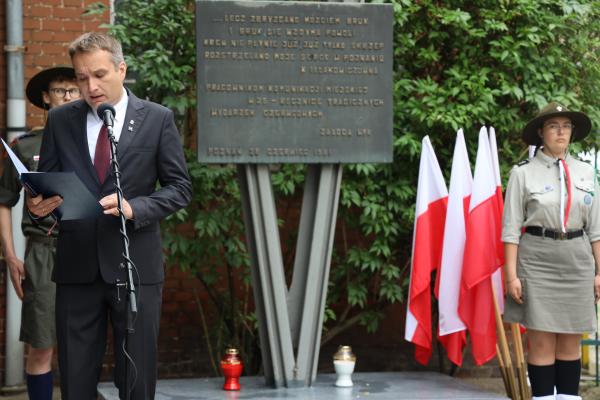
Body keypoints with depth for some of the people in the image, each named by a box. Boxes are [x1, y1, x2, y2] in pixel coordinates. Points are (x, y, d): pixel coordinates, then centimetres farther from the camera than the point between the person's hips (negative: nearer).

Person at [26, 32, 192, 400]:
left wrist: (135, 208, -16)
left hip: (135, 267, -2)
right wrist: (38, 203, -14)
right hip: (77, 268, 2)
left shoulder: (158, 119, 2)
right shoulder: (60, 120, 8)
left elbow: (180, 187, 1)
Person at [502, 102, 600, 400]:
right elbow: (511, 228, -2)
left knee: (571, 342, 6)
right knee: (541, 341, -3)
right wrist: (511, 275, -9)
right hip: (537, 261, -3)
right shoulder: (523, 173, -1)